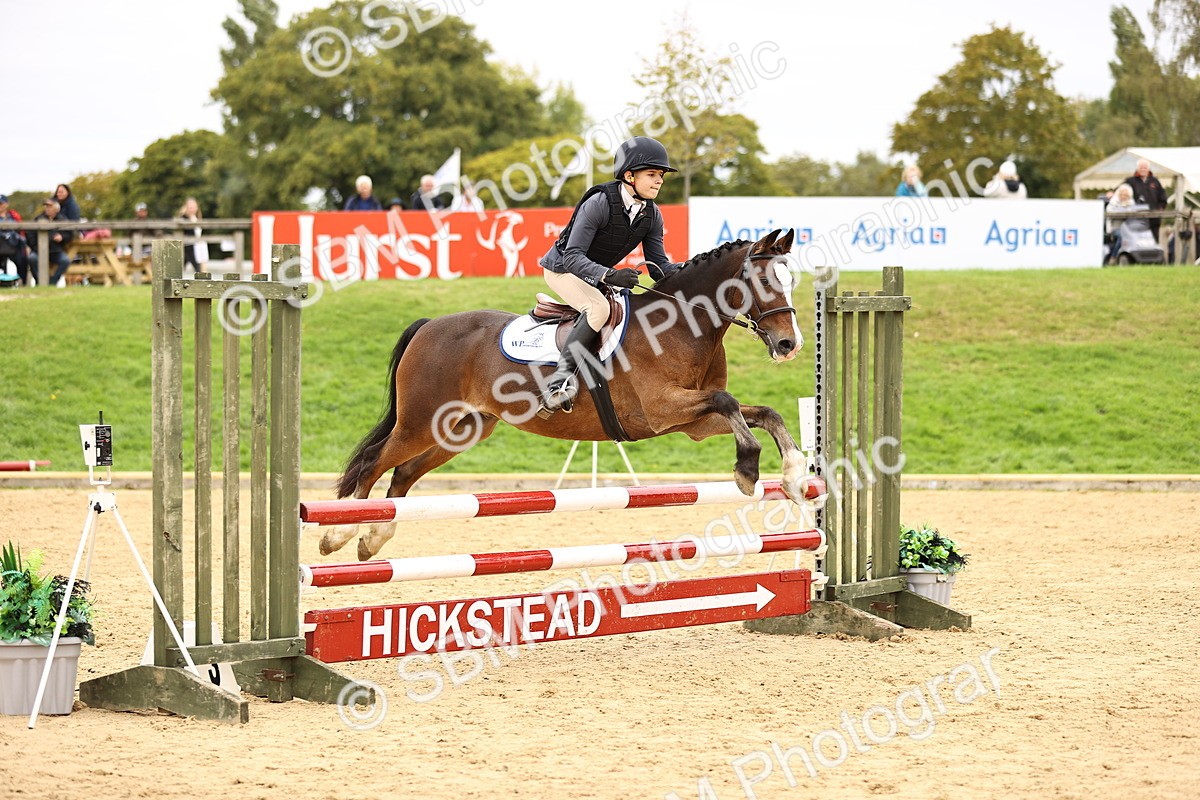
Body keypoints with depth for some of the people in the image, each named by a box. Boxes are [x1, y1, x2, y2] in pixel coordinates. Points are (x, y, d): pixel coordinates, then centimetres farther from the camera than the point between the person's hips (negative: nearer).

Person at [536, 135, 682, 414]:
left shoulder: (652, 215, -7)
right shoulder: (599, 203, -28)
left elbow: (659, 268, -5)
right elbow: (573, 257, -31)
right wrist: (608, 276, -47)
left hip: (601, 274, 8)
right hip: (562, 269, -8)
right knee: (598, 308, -35)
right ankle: (560, 380, -36)